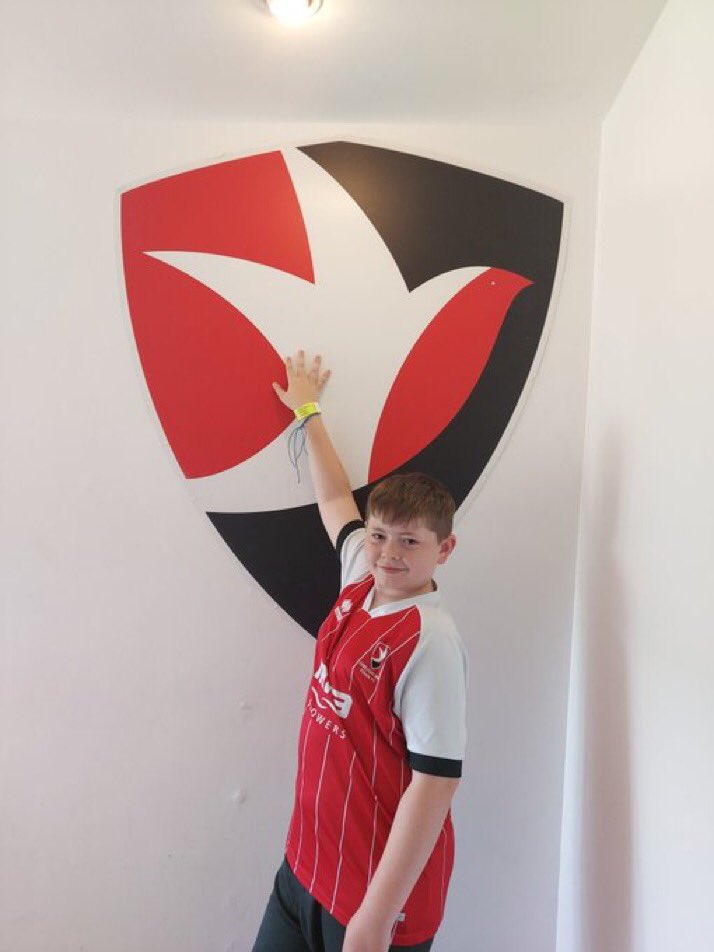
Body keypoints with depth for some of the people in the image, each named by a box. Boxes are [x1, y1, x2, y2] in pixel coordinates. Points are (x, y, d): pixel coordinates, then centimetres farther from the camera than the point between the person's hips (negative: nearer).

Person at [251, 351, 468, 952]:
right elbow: (335, 499, 13)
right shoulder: (361, 586, -3)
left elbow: (436, 783, -23)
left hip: (382, 887, -7)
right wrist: (308, 411, 25)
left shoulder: (431, 640, -24)